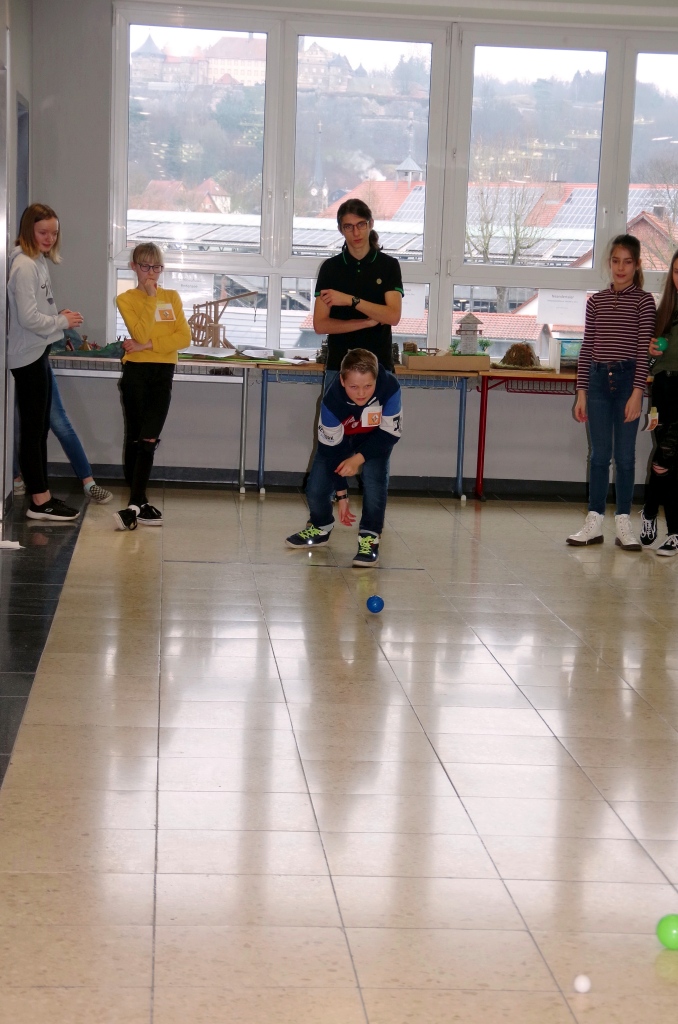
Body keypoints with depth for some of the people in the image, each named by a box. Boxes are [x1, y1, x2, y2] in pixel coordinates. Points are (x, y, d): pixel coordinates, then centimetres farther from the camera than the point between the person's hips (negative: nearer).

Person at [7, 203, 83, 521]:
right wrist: (63, 321, -10)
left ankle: (42, 495, 19)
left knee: (40, 429, 13)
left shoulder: (38, 263, 13)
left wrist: (59, 317, 1)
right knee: (32, 430, -4)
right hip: (28, 357, -10)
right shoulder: (24, 266, -16)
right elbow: (29, 318, -21)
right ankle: (40, 502, 1)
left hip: (38, 355, 10)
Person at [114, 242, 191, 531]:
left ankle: (134, 506, -11)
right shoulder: (126, 299, 1)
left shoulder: (172, 297, 10)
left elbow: (184, 337, -3)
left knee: (148, 440, -7)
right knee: (134, 439, 2)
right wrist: (151, 297, -13)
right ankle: (140, 504, 9)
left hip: (163, 374, 2)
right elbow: (141, 333, -15)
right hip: (136, 373, -2)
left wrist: (148, 344, -13)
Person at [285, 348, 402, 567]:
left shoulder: (390, 387, -38)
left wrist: (359, 458, -32)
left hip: (376, 437, -1)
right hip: (339, 436, 1)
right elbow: (332, 449, -24)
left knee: (374, 480, -25)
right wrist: (341, 495, -19)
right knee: (316, 487, -7)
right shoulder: (332, 400, -36)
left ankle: (369, 537, -8)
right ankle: (320, 527, 24)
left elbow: (391, 432, -24)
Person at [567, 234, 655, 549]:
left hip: (628, 380, -2)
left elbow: (644, 349, -5)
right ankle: (594, 523, 10)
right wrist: (581, 393, 4)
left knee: (624, 455, 3)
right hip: (598, 380, 2)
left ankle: (623, 524, 10)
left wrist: (637, 393, -13)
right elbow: (587, 348, 9)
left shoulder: (643, 301, 0)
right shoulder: (596, 301, 9)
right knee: (599, 454, 5)